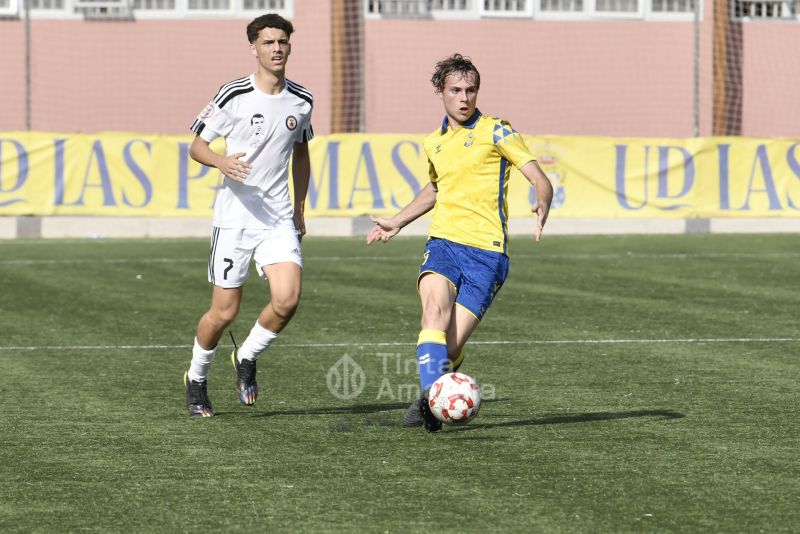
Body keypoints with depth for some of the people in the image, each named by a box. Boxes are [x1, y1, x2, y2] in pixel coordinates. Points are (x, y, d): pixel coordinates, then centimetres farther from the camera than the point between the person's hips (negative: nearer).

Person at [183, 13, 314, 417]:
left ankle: (246, 359, 11)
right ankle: (197, 378, 26)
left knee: (287, 299, -16)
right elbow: (196, 146, -2)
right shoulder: (233, 96, -8)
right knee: (224, 312, 0)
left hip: (279, 219, 3)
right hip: (234, 217, -3)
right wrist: (221, 161, -23)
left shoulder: (301, 101, 5)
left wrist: (299, 211, 21)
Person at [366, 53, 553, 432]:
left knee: (452, 345, -11)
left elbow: (540, 181, -4)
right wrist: (395, 223, 39)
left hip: (487, 250, -3)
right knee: (435, 308, -29)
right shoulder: (433, 143, 17)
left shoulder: (495, 132, 1)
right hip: (443, 242, 3)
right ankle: (432, 394, -41)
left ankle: (428, 403, 15)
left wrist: (542, 206, -26)